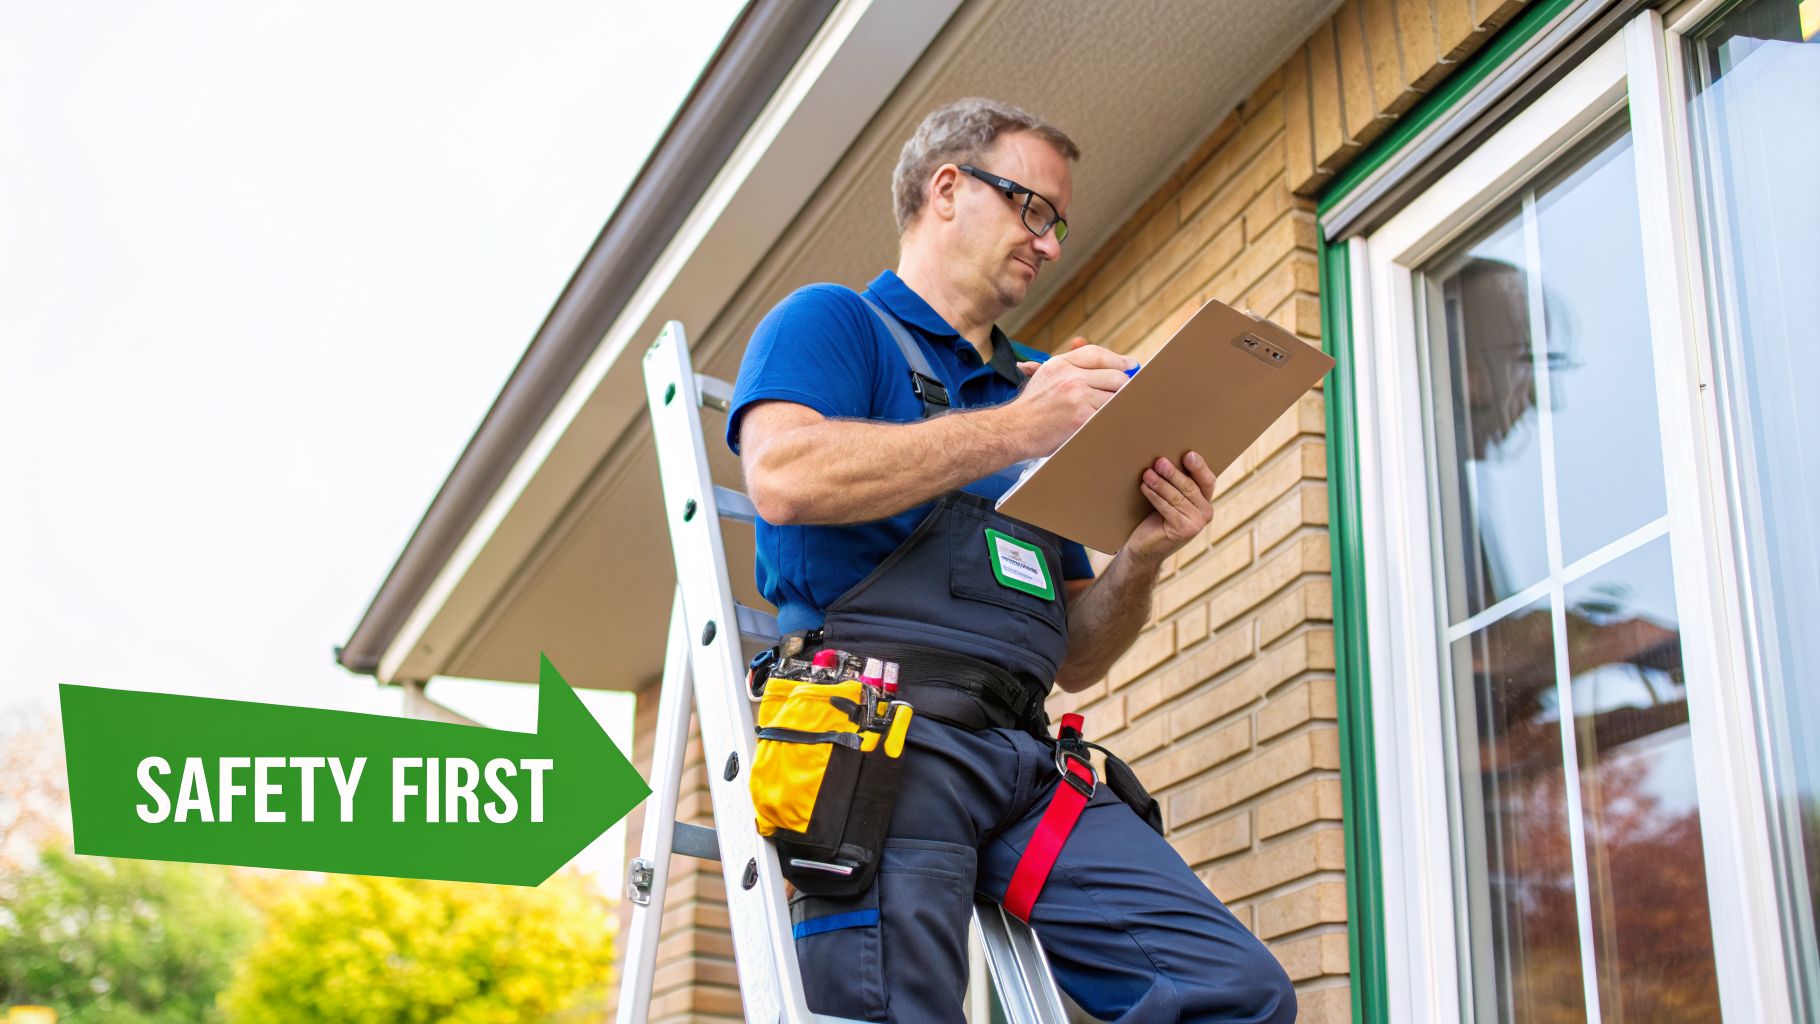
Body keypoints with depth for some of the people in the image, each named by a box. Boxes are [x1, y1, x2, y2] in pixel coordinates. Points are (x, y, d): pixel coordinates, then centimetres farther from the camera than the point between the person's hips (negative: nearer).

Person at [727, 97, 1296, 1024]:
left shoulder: (1036, 389, 30)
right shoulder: (834, 321, 13)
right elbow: (785, 477, -12)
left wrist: (1143, 557, 6)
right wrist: (1015, 429, -8)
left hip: (1023, 753, 6)